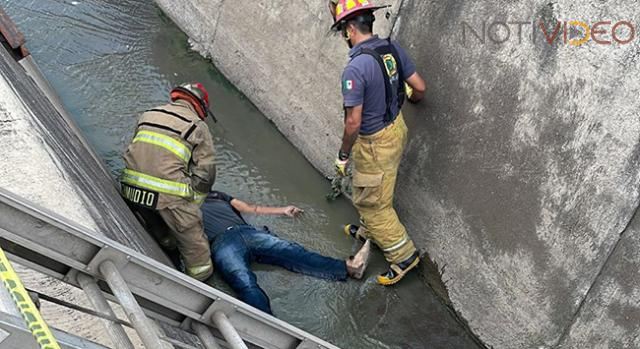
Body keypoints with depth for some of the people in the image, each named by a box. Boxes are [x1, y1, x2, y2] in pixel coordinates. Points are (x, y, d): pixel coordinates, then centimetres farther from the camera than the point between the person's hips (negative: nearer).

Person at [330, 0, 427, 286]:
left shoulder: (355, 69, -29)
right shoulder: (393, 48, -6)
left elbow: (353, 122, -26)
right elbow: (420, 88, 2)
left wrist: (343, 155, -10)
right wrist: (409, 99, 26)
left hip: (376, 143, -8)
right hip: (396, 126, 9)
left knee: (373, 202, 9)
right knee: (367, 193, 29)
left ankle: (404, 255, 19)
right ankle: (370, 230, 50)